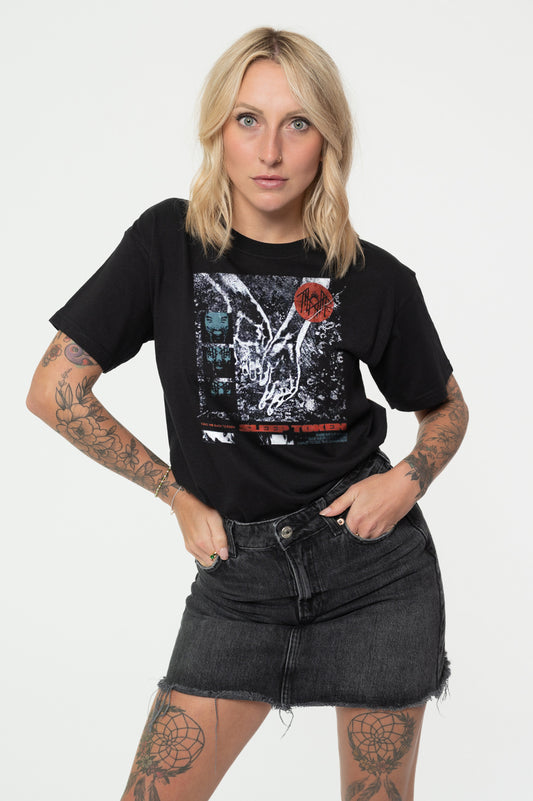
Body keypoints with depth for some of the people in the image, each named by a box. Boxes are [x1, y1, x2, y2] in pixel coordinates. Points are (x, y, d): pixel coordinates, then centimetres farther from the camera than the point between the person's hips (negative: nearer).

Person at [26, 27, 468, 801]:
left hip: (374, 565, 0)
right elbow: (55, 390, -4)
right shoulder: (169, 243, -5)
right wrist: (179, 496, -2)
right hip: (241, 576, 0)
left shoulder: (375, 279, -4)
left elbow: (447, 409, 12)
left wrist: (407, 480, -8)